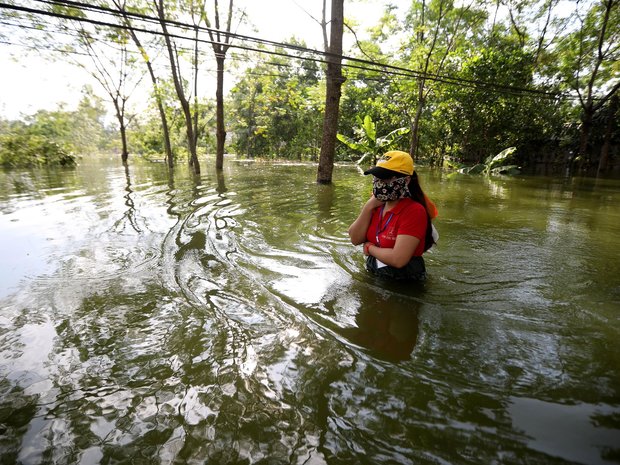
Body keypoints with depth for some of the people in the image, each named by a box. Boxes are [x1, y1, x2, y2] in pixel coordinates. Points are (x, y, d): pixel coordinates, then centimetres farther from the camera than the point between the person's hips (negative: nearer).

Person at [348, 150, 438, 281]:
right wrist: (368, 207, -11)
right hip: (373, 275, 7)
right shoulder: (378, 205, 2)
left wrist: (370, 248, -10)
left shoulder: (414, 211, -20)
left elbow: (397, 259, -27)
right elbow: (355, 239, -3)